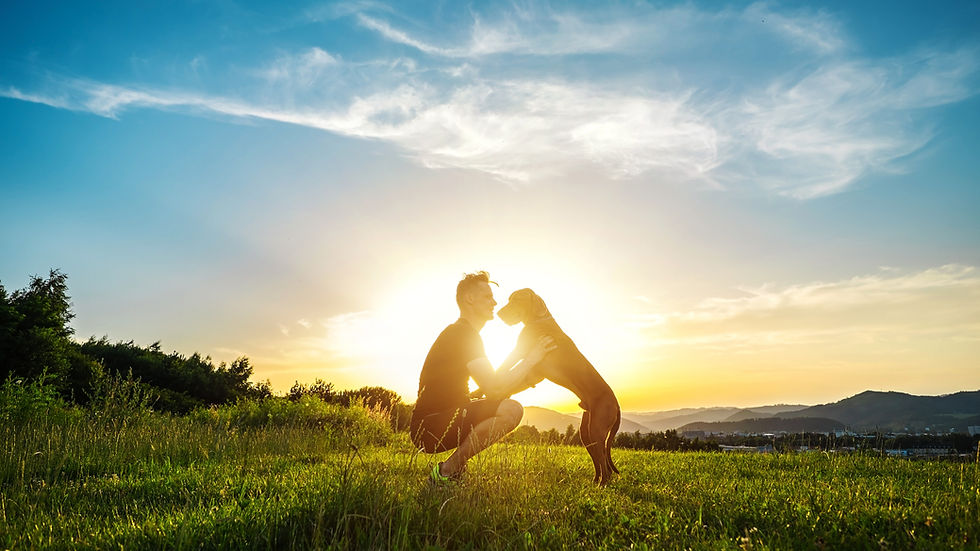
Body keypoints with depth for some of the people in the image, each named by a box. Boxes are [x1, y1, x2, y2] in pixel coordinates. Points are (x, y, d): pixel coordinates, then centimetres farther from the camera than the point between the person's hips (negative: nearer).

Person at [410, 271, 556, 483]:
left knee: (504, 406, 21)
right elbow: (494, 389, -22)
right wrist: (530, 360, -12)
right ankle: (446, 472, -13)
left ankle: (450, 469, 11)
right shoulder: (463, 334, -13)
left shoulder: (462, 332, 20)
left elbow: (492, 381, 22)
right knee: (511, 410, -24)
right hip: (428, 428, -10)